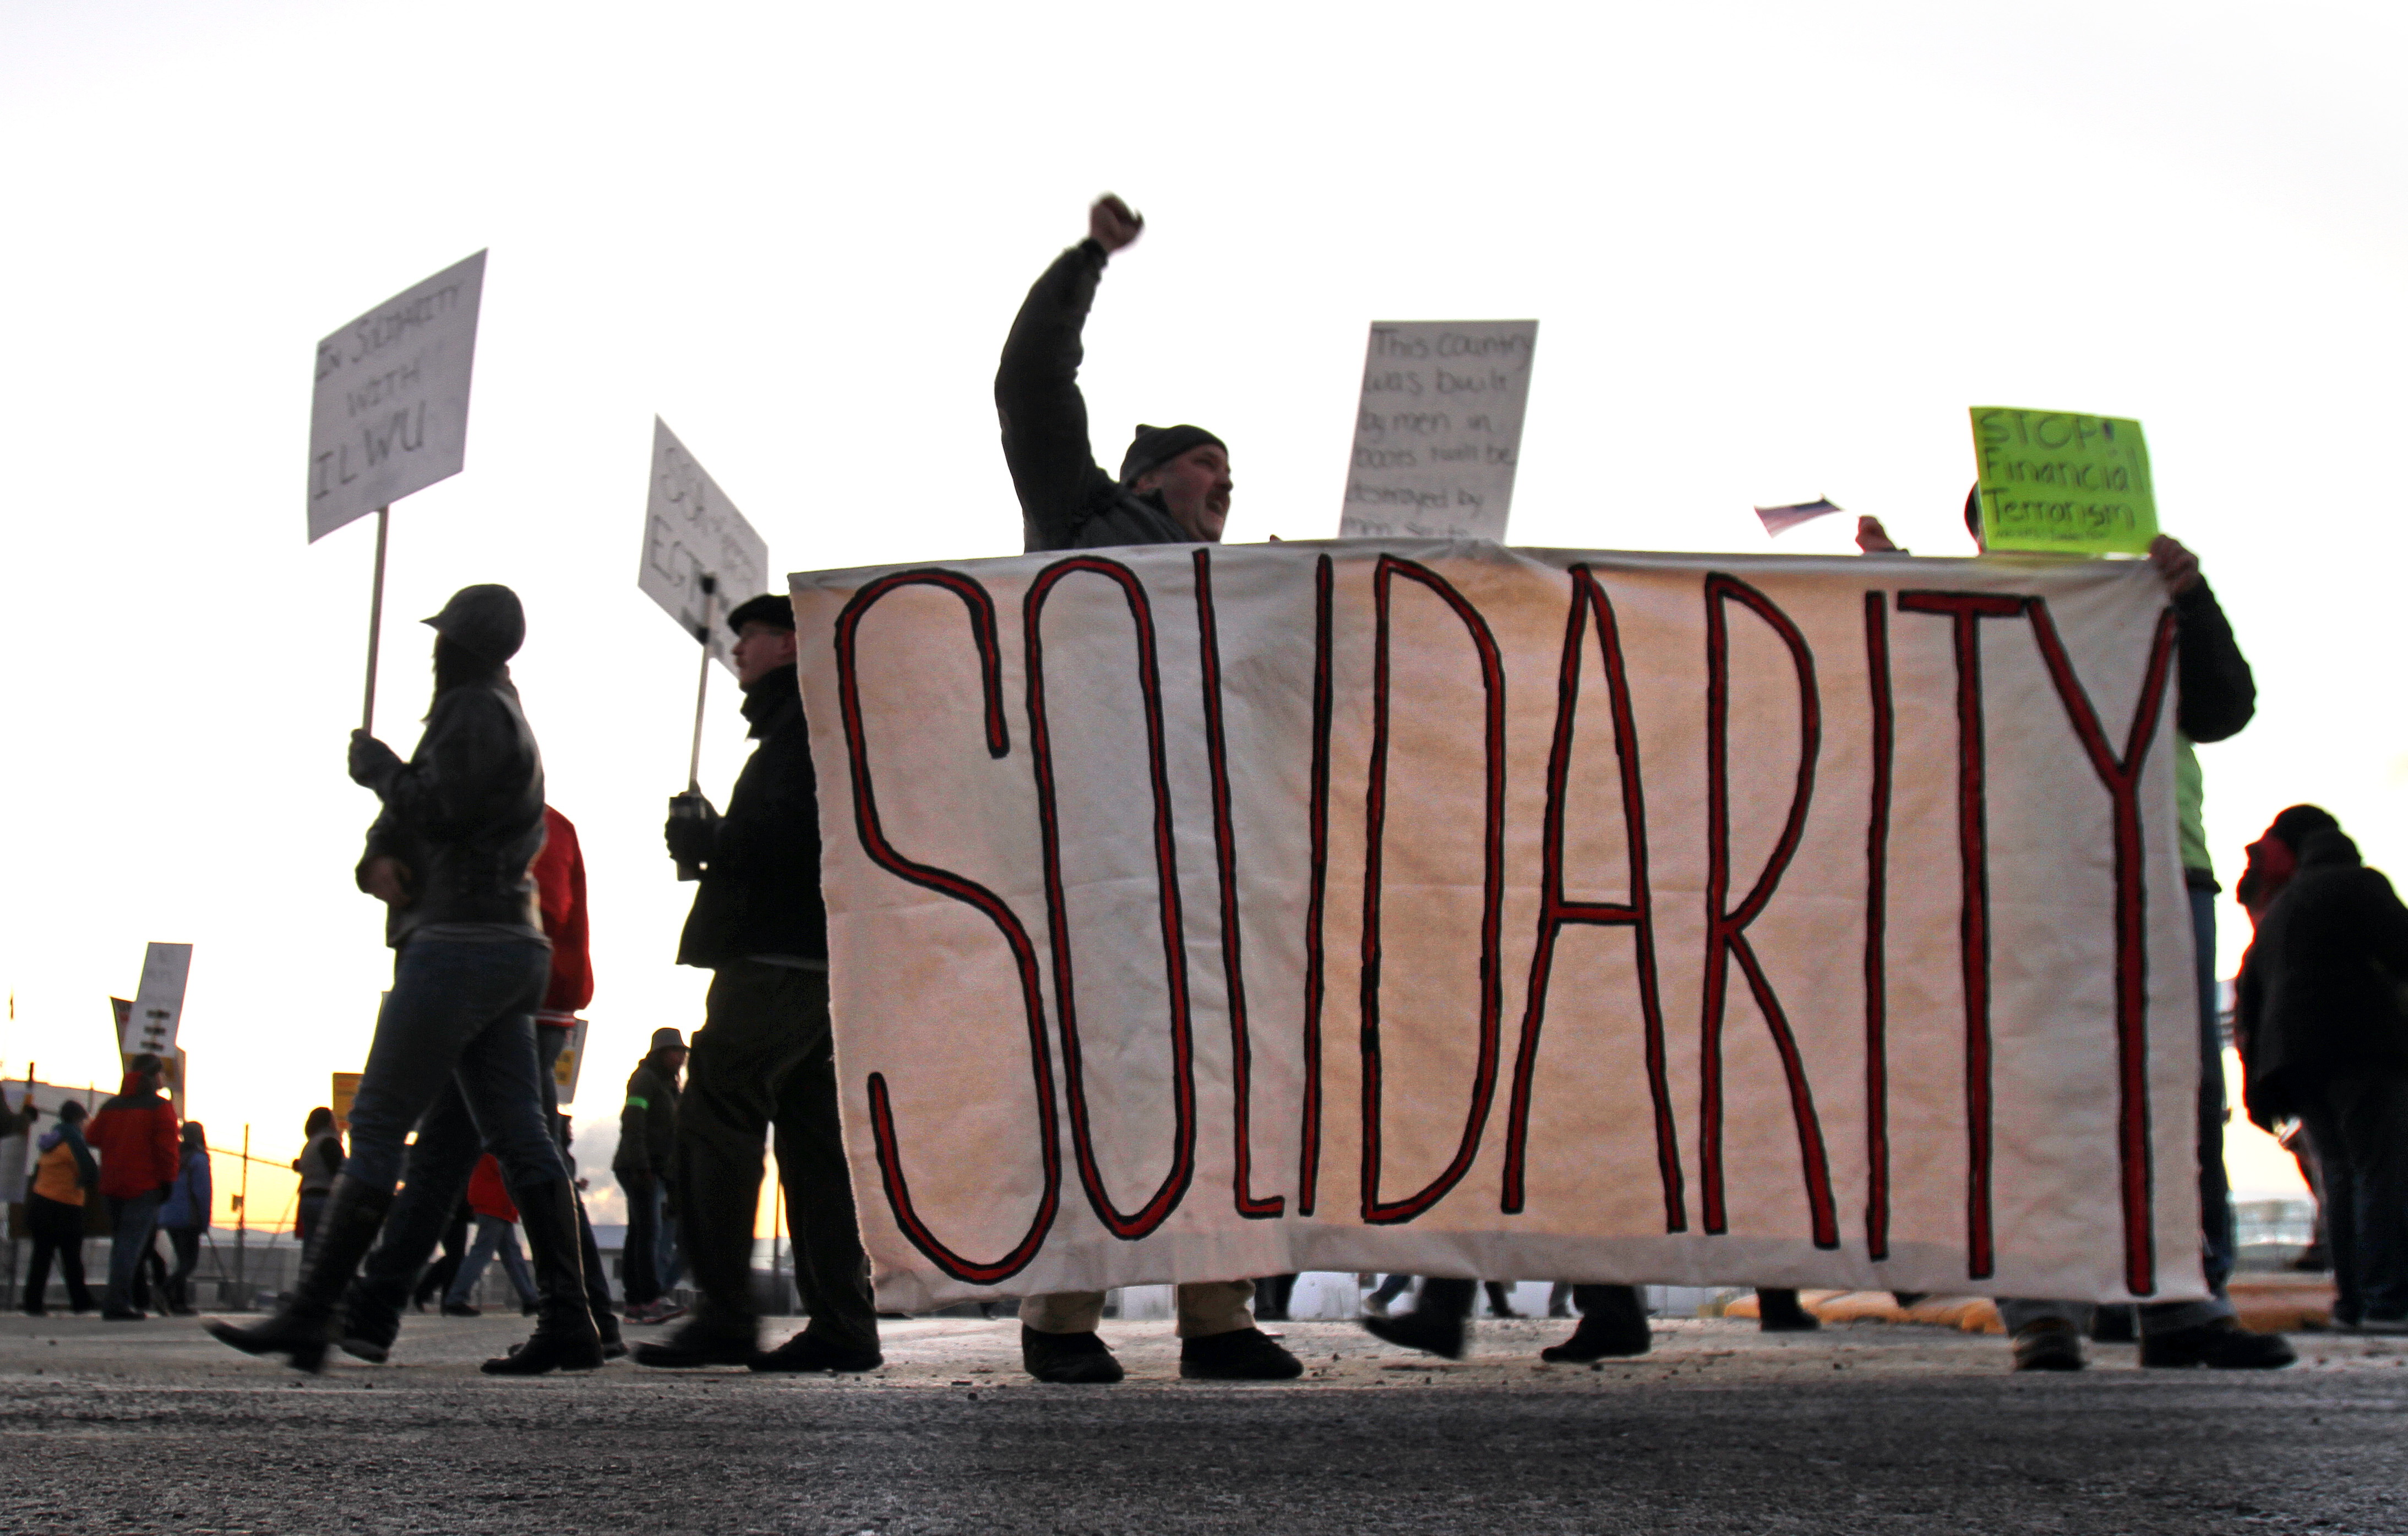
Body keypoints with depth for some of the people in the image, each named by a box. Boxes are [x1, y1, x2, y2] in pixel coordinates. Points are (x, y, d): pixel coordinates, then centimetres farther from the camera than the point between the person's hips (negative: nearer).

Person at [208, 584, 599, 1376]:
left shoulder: (477, 711, -5)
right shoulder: (499, 717, 26)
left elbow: (439, 809, -18)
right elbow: (404, 818, 21)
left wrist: (375, 765, -2)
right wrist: (376, 861, 0)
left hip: (461, 941, -10)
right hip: (506, 949, 10)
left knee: (376, 1126, -7)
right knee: (519, 1137, 3)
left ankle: (310, 1316, -5)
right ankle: (567, 1321, -2)